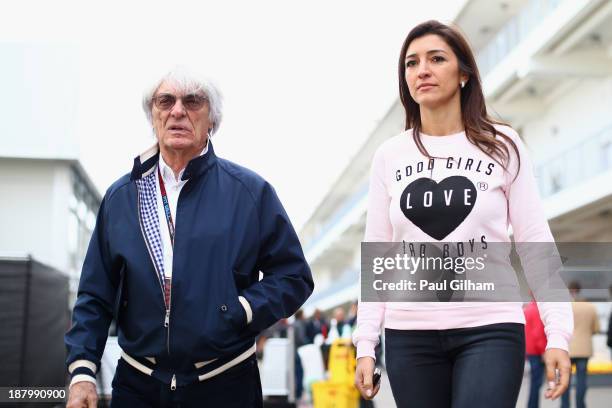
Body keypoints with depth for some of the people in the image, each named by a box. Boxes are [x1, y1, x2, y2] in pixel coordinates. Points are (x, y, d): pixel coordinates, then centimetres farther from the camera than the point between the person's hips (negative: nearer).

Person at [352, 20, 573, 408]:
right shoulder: (389, 156, 6)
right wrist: (366, 344, 2)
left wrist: (558, 333, -6)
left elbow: (535, 241, 1)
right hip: (409, 333, 2)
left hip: (490, 328, -2)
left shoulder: (502, 146, 2)